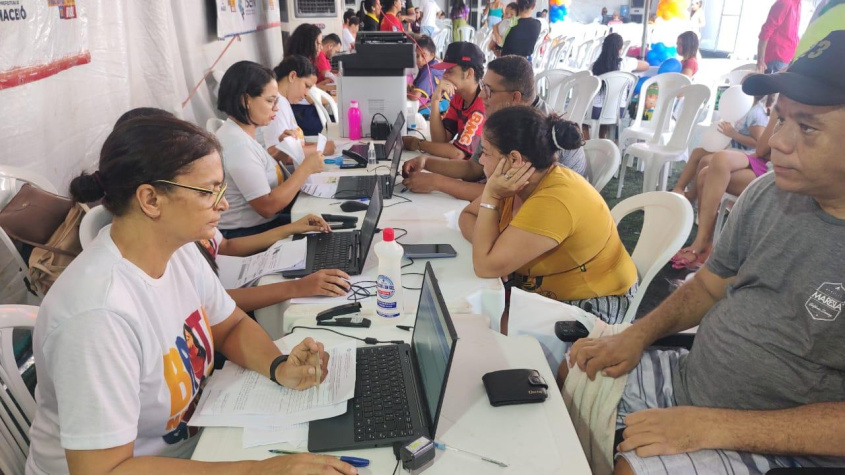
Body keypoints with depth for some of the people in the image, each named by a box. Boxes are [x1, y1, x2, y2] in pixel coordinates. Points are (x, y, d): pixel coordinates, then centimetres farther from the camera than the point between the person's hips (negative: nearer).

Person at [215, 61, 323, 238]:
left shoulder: (243, 134, 8)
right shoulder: (237, 143, -22)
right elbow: (267, 207, -23)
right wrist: (306, 168, -18)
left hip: (259, 224, 9)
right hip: (245, 236, -9)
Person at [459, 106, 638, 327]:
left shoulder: (553, 203, -32)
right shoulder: (519, 184, -6)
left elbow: (486, 266, -30)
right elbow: (467, 216, 5)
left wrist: (490, 197, -24)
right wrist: (485, 243, -16)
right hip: (543, 292, 8)